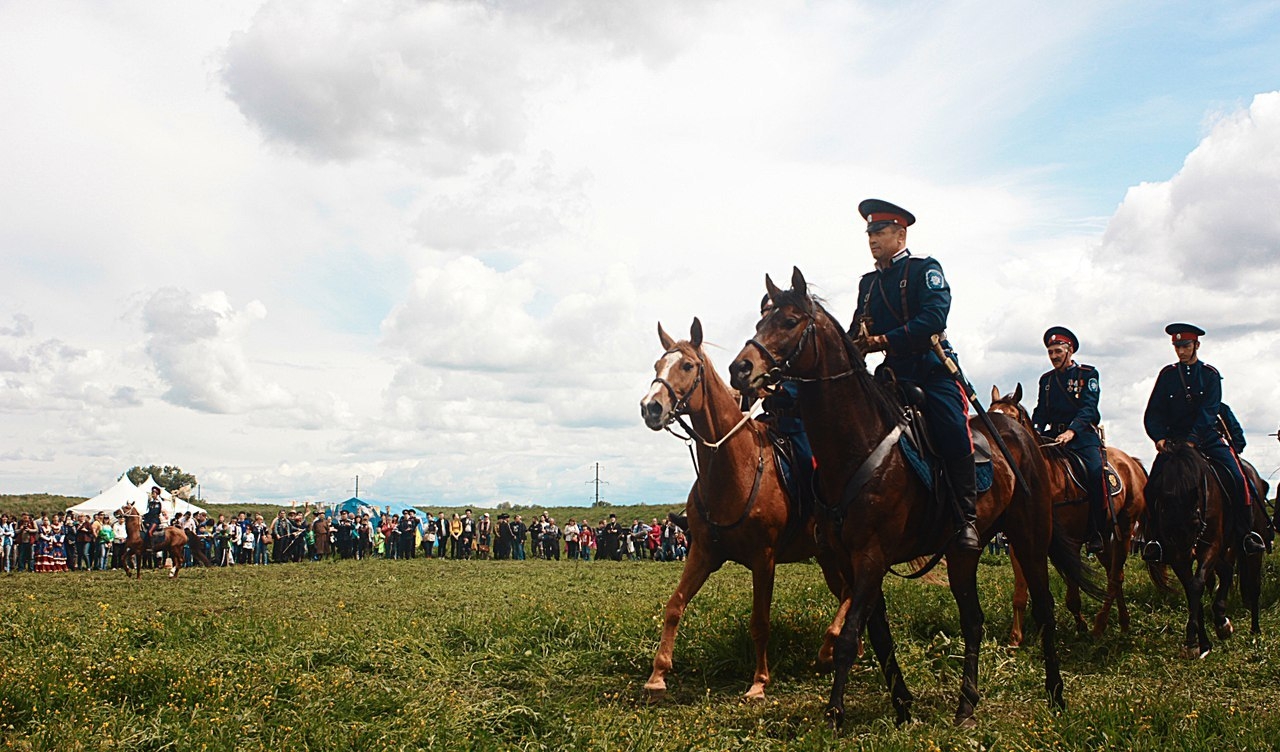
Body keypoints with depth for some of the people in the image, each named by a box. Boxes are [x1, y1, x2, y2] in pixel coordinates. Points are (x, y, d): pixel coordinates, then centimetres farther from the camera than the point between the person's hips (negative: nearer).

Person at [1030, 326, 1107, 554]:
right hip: (1053, 436, 4)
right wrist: (1035, 432, -6)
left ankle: (1097, 531, -21)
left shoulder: (1088, 374, 5)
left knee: (1095, 472, -29)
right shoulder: (1046, 379, 20)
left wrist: (1071, 431, -25)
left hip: (1083, 435, -4)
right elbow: (1041, 412, 16)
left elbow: (1087, 408, -8)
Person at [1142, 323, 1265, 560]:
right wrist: (1159, 437, -18)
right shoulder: (1167, 374, 5)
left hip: (1207, 437, 0)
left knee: (1237, 478, -16)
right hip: (1174, 438, 0)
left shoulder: (1210, 374, 2)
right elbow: (1153, 412, 0)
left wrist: (1193, 439, -24)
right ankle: (1155, 538, -8)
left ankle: (1245, 533, -1)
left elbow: (1208, 411, -10)